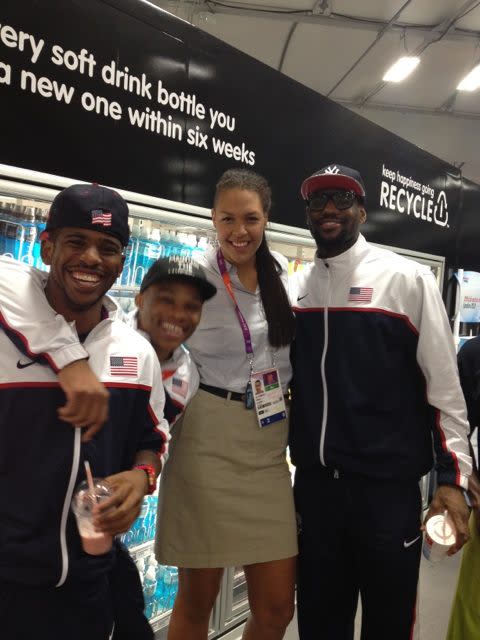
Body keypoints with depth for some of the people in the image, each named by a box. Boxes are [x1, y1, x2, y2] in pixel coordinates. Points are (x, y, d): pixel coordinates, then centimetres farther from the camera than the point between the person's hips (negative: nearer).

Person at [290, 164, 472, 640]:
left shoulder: (407, 279, -6)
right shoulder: (295, 287, 5)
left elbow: (444, 383, -7)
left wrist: (452, 476, -9)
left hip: (388, 483, -3)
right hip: (313, 481, 4)